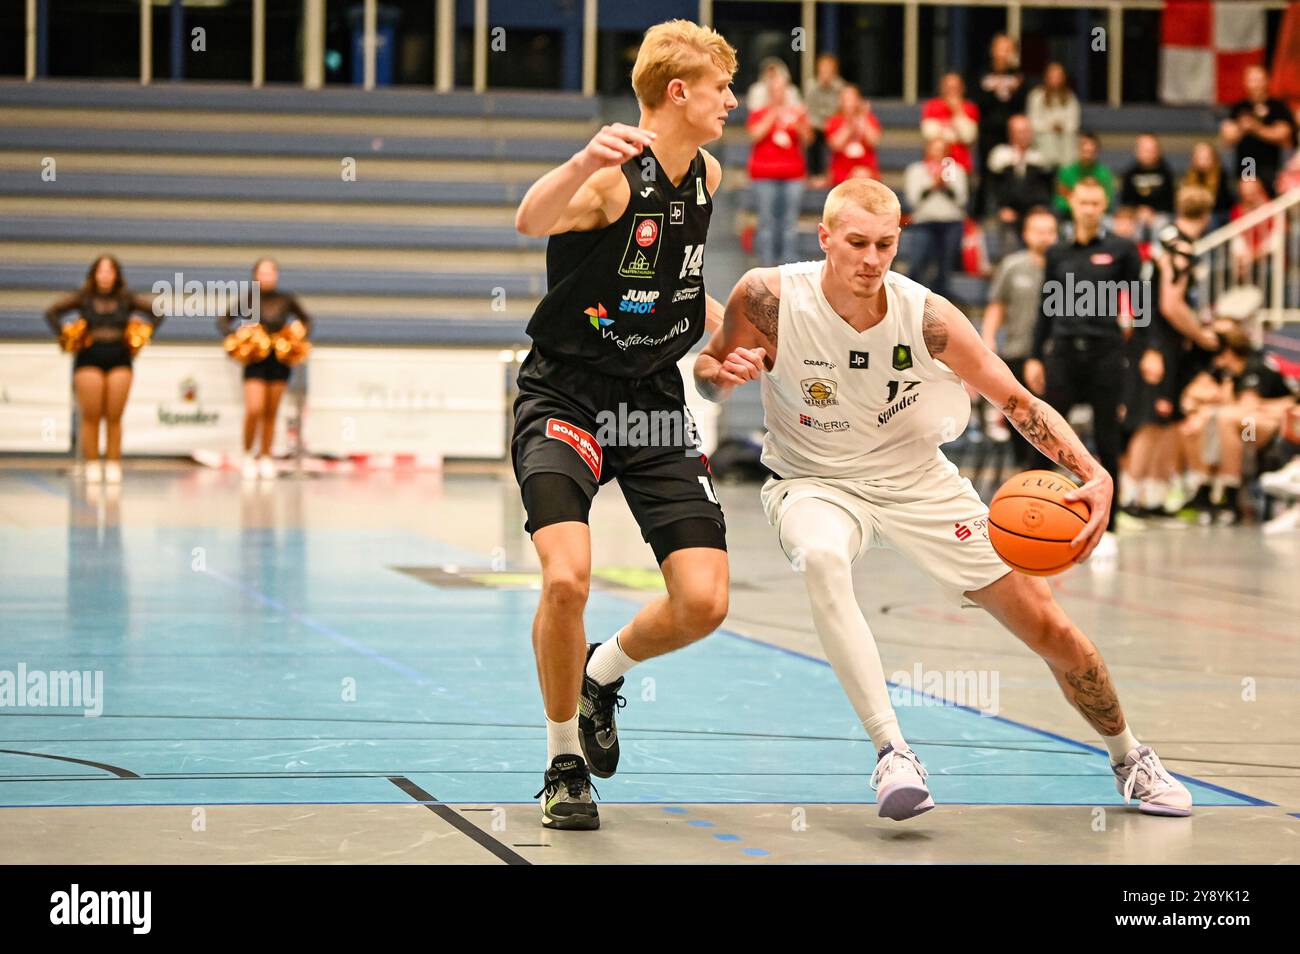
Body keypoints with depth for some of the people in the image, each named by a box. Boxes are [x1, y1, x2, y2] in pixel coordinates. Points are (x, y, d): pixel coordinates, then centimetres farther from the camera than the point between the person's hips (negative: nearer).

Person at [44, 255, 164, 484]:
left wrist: (144, 336, 3)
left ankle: (113, 465, 7)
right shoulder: (83, 297, 4)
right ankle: (91, 465, 3)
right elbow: (52, 312, 4)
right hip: (89, 359, -1)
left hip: (120, 360, 1)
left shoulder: (126, 299, 7)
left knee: (114, 418, 1)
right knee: (91, 417, -3)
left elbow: (157, 312, 13)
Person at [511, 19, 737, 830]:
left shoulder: (707, 177, 5)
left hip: (654, 399, 6)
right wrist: (583, 162, -60)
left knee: (704, 601, -6)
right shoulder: (614, 177, -18)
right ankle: (566, 764, -2)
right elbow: (531, 222, -42)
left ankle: (602, 673, 27)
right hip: (566, 396, -6)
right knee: (567, 577, -25)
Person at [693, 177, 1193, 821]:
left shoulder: (926, 316, -19)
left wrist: (1095, 476, -25)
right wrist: (725, 373, -28)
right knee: (822, 558, -40)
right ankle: (891, 753, -36)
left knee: (1051, 629, 1)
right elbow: (705, 371, -3)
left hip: (918, 481, 2)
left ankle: (1128, 758, 29)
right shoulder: (769, 298, -21)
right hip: (815, 483, -2)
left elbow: (1019, 403, -10)